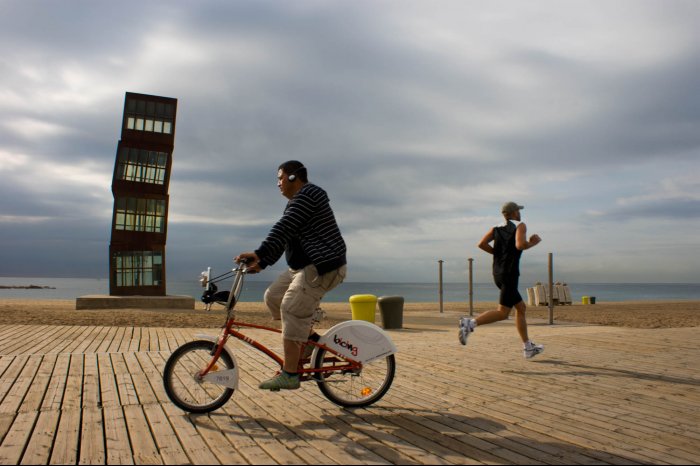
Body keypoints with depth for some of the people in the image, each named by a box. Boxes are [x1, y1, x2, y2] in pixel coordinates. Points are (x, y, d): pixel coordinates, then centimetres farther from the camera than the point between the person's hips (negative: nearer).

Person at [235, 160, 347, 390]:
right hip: (304, 266, 11)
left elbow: (283, 228, -24)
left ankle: (289, 374, -9)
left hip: (323, 267, -10)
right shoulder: (298, 201, 22)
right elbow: (283, 237, 20)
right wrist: (261, 263, 13)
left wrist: (258, 253, -31)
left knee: (292, 310, -14)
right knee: (273, 296, 9)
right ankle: (308, 338, 16)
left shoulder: (307, 195, -11)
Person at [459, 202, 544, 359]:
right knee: (502, 313, -12)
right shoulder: (520, 226, -1)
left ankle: (528, 348, 21)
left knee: (521, 308, 18)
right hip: (510, 274, -8)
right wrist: (533, 243, 1)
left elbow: (481, 244, 0)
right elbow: (520, 245, -20)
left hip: (498, 275, 8)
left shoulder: (496, 229, 15)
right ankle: (469, 323, -30)